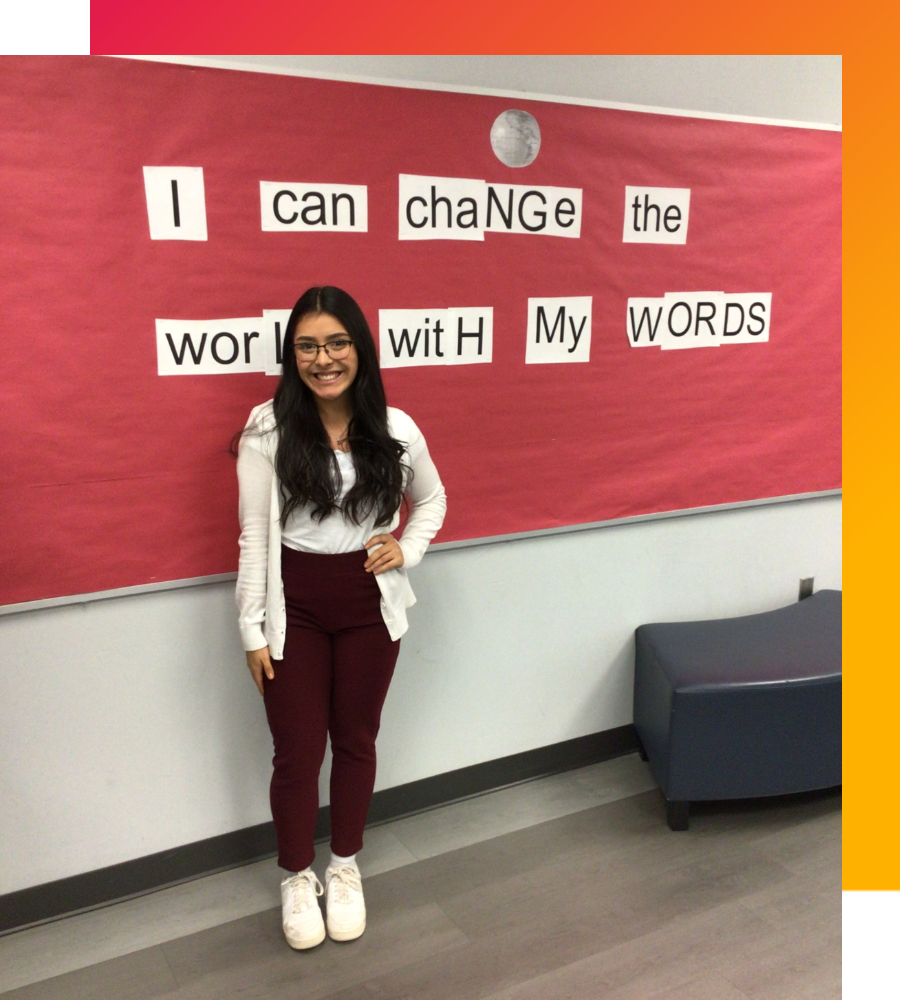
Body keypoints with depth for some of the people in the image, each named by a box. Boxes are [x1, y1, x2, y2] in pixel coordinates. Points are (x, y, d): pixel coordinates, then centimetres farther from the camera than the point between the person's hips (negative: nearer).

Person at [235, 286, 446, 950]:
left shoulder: (395, 429, -6)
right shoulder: (268, 428, -12)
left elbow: (432, 499, 12)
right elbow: (255, 535, -8)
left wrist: (407, 549, -7)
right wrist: (253, 627, -7)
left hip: (369, 604, 2)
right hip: (294, 606, -2)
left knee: (356, 740, 16)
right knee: (298, 750, 9)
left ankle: (345, 867, 40)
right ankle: (298, 877, 35)